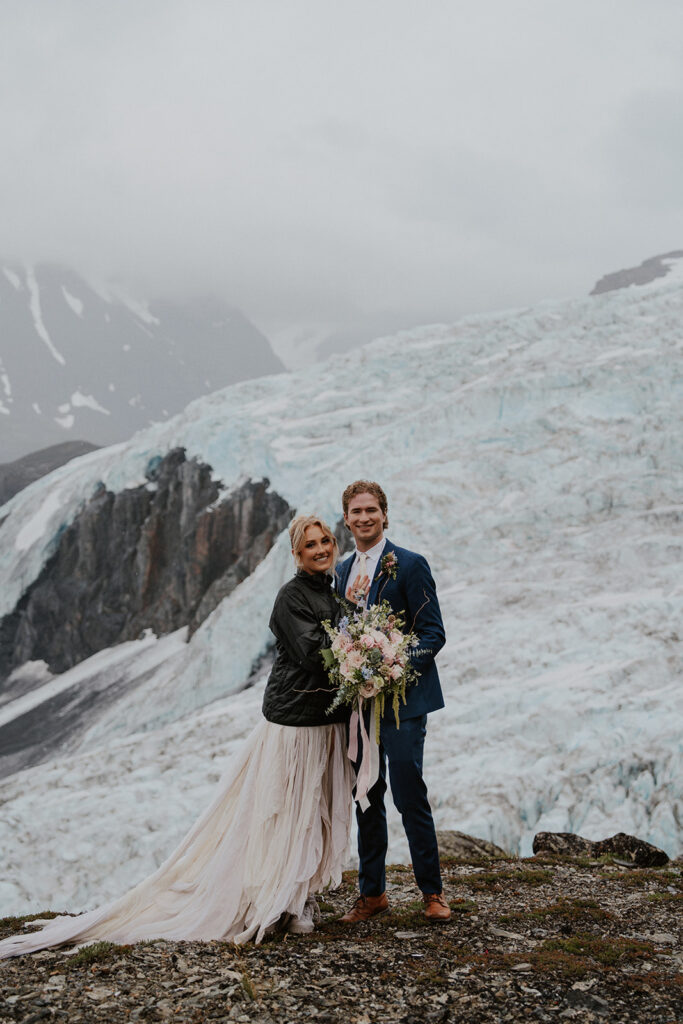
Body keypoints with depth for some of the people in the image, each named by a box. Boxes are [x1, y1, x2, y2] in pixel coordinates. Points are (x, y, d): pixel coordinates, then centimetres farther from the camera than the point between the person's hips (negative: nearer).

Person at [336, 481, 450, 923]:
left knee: (409, 795, -5)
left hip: (402, 699, -6)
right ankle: (372, 892, 21)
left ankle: (432, 891, 10)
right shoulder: (343, 570, 14)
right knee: (367, 798, 11)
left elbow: (433, 633, -9)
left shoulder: (409, 565, -6)